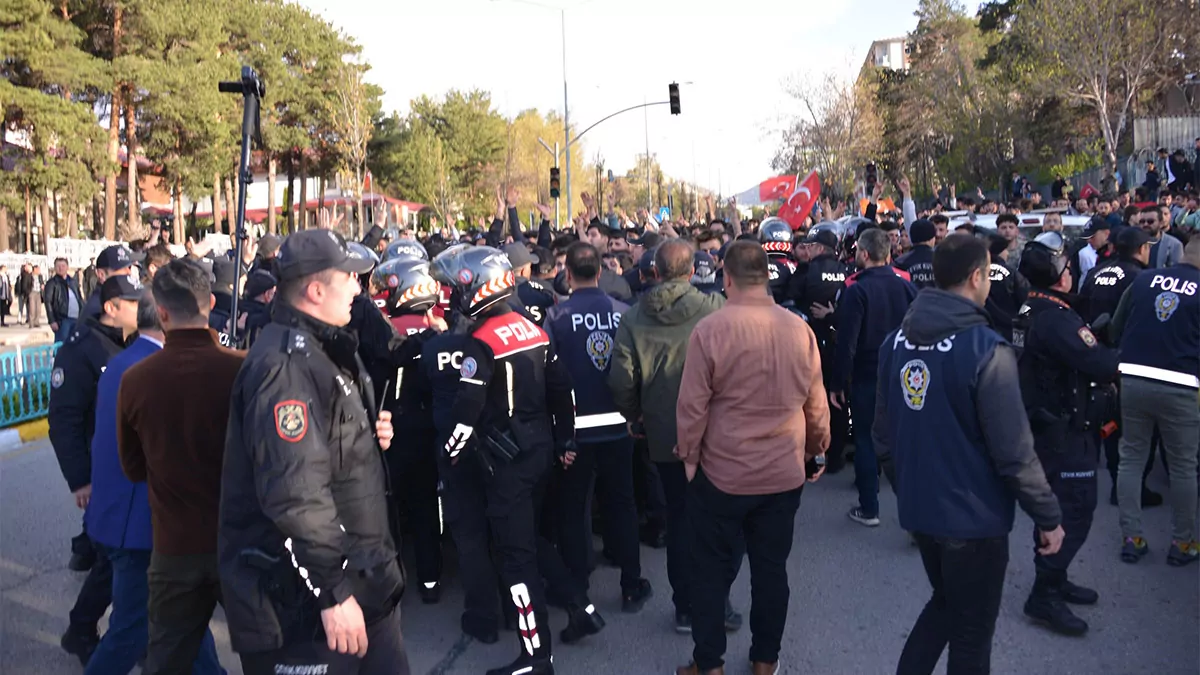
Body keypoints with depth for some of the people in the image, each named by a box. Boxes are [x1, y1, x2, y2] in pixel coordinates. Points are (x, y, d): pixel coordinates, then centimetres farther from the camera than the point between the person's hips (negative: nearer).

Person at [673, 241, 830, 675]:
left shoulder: (710, 329, -16)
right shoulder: (799, 329, -5)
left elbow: (692, 405, -13)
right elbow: (816, 404, 4)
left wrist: (688, 455, 3)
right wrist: (818, 450, 20)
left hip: (721, 473, -3)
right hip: (784, 473, 3)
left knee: (711, 570, 12)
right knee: (771, 569, 16)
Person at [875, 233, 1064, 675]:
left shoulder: (897, 341, 0)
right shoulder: (985, 349, -21)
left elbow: (883, 432, 7)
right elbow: (1014, 451, -20)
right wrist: (1049, 517, -7)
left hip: (917, 509, 6)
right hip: (973, 516, -6)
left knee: (945, 603, 28)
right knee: (971, 634, 13)